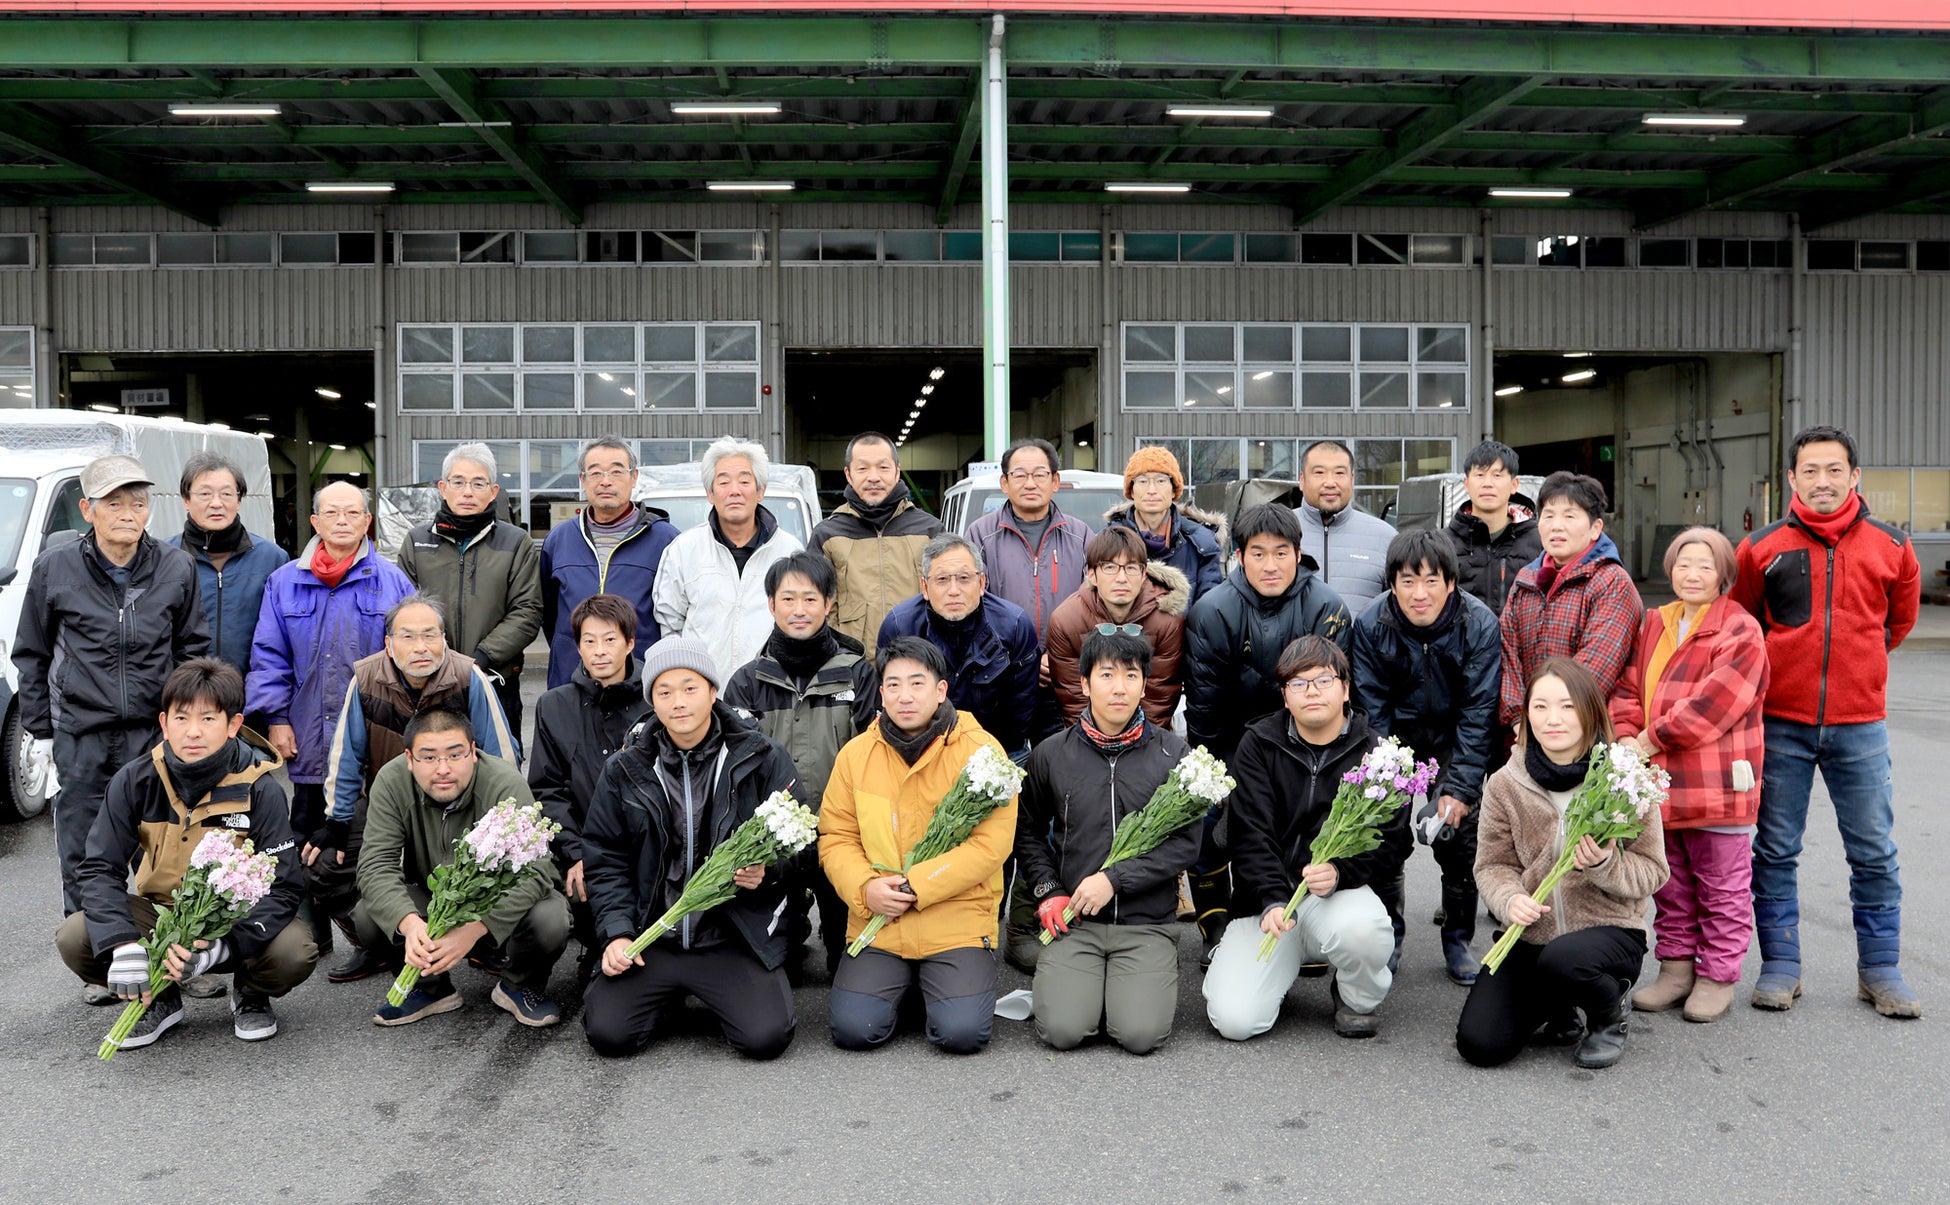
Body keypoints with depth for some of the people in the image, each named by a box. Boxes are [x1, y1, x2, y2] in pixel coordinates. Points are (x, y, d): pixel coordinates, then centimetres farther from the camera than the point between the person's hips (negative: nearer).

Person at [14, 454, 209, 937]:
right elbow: (32, 656, 8)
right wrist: (39, 732, 6)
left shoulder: (177, 567, 1)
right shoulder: (54, 568, -1)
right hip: (80, 738, 0)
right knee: (82, 860, 6)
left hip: (157, 733, 0)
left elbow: (193, 650, 10)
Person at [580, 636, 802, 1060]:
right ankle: (671, 993, 19)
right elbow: (605, 860, 8)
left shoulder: (762, 759, 0)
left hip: (737, 940, -2)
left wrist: (768, 872, -18)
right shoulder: (625, 770, 6)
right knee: (608, 1034, -14)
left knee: (766, 1038, -20)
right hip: (652, 939, 2)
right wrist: (617, 932, -5)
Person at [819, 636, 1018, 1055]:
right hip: (876, 921, 3)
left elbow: (991, 842, -12)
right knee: (853, 1031, -13)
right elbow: (836, 837, 7)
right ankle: (903, 985, 19)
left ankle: (963, 980, 16)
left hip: (958, 922, -3)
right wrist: (865, 887, -13)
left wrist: (915, 887, -16)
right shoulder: (855, 753, 5)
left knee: (962, 1034, -18)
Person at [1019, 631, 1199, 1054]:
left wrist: (1113, 879, -12)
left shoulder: (1173, 753, 0)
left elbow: (1186, 843, -3)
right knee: (1062, 1030, -17)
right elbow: (1029, 832, 16)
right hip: (1074, 922, 1)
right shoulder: (1051, 754, 4)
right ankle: (1082, 984, 15)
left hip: (1148, 923, -1)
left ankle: (1151, 984, 15)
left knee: (1141, 1034, -18)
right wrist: (1048, 892, 0)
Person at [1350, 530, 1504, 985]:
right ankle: (1386, 934, 10)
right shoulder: (1371, 624, -19)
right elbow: (1371, 711, -12)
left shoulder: (1480, 624, -21)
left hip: (1452, 734, 0)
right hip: (1397, 731, 1)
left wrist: (1459, 787, -19)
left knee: (1461, 829, -9)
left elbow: (1478, 712, -16)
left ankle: (1458, 939, 10)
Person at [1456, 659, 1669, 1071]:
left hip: (1610, 929, -3)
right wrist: (1511, 900, -19)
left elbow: (1652, 872, -4)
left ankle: (1610, 1012, 0)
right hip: (1530, 934, 3)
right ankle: (1559, 1006, 20)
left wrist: (1604, 865, -25)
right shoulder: (1505, 784, -2)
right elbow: (1492, 866, 3)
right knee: (1479, 1044, -13)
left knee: (1562, 959, -38)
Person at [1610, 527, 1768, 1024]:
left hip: (1717, 787, -6)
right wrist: (1625, 738, -9)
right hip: (1659, 785, 6)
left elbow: (1715, 700, -19)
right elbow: (1627, 688, 9)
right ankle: (1676, 967, 27)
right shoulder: (1653, 626, 11)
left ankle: (1718, 976, 18)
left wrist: (1651, 739, -18)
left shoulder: (1741, 631, -9)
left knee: (1722, 888, 7)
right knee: (1671, 886, 16)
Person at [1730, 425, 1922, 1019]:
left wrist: (1857, 661, 15)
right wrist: (1782, 668, 10)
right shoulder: (1762, 547, -1)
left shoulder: (1890, 546, 2)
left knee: (1874, 853, 6)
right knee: (1775, 851, 5)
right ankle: (1780, 964, 16)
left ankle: (1880, 969, 19)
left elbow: (1900, 618, 19)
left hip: (1860, 724, 1)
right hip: (1780, 723, 0)